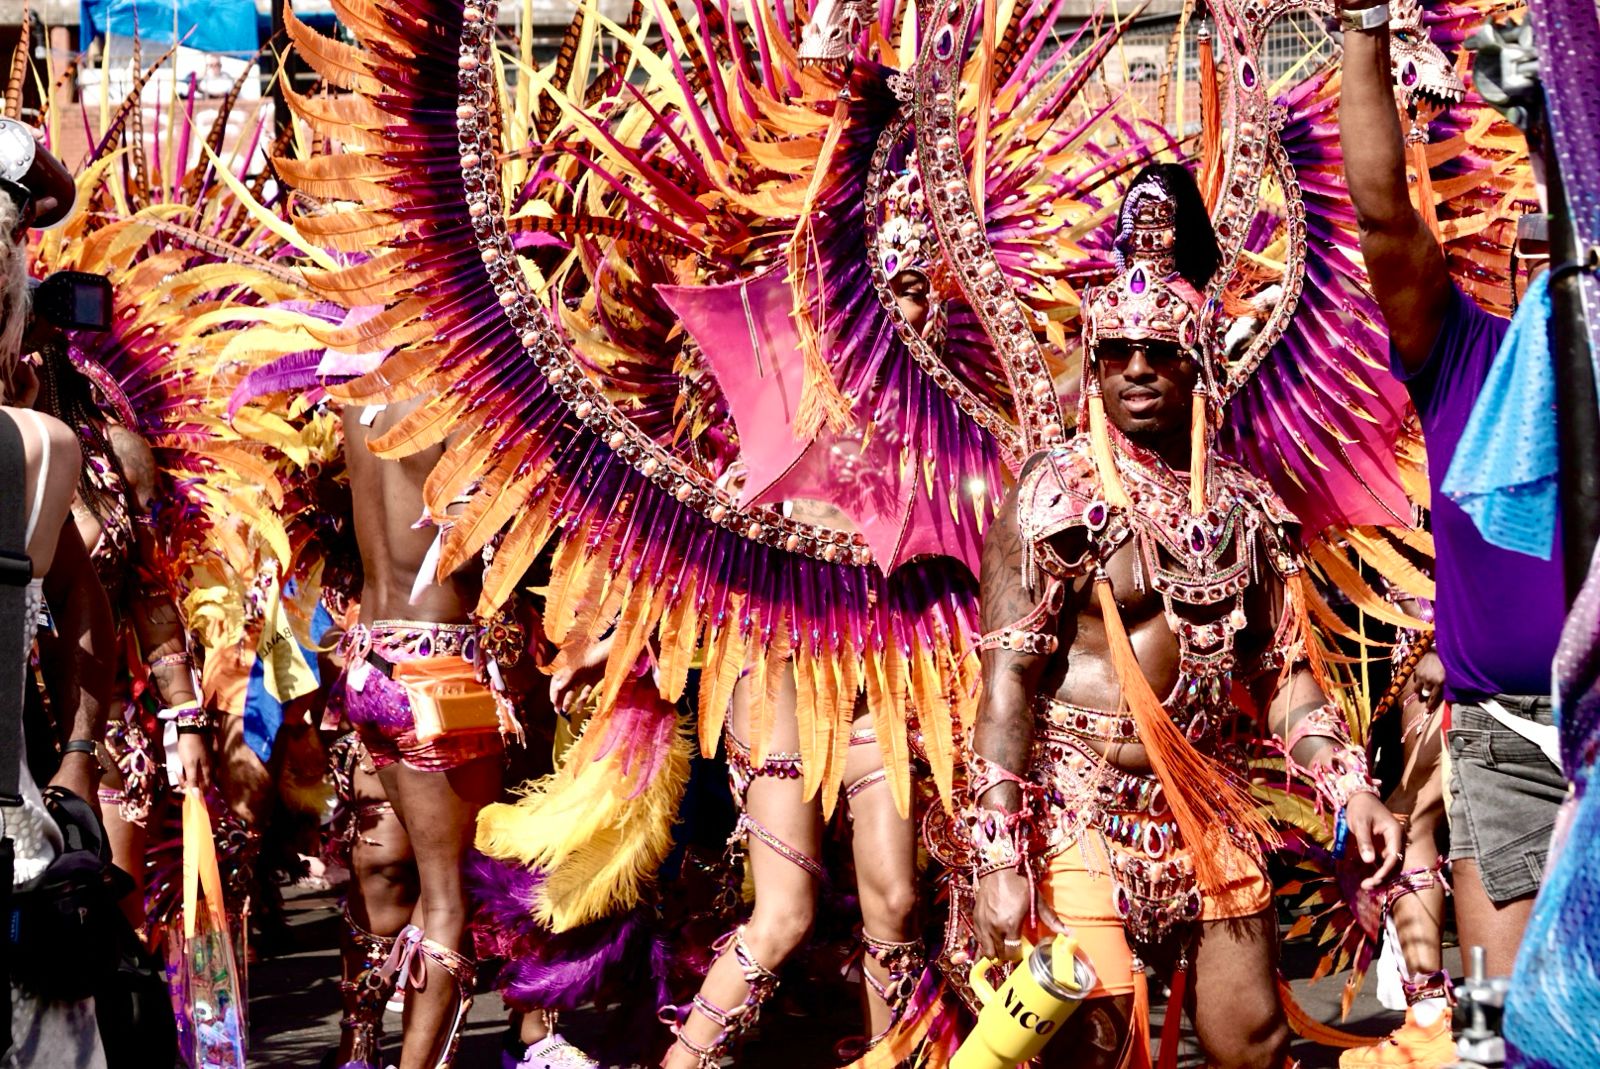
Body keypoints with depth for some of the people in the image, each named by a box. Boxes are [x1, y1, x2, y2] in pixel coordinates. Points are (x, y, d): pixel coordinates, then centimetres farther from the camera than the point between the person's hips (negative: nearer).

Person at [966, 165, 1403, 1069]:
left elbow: (1285, 673, 12)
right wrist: (999, 858, -18)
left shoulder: (1246, 504, 8)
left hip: (1211, 814, 5)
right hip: (1083, 813, -5)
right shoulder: (1054, 495, -7)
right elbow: (1007, 683, -11)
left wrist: (1352, 789, -3)